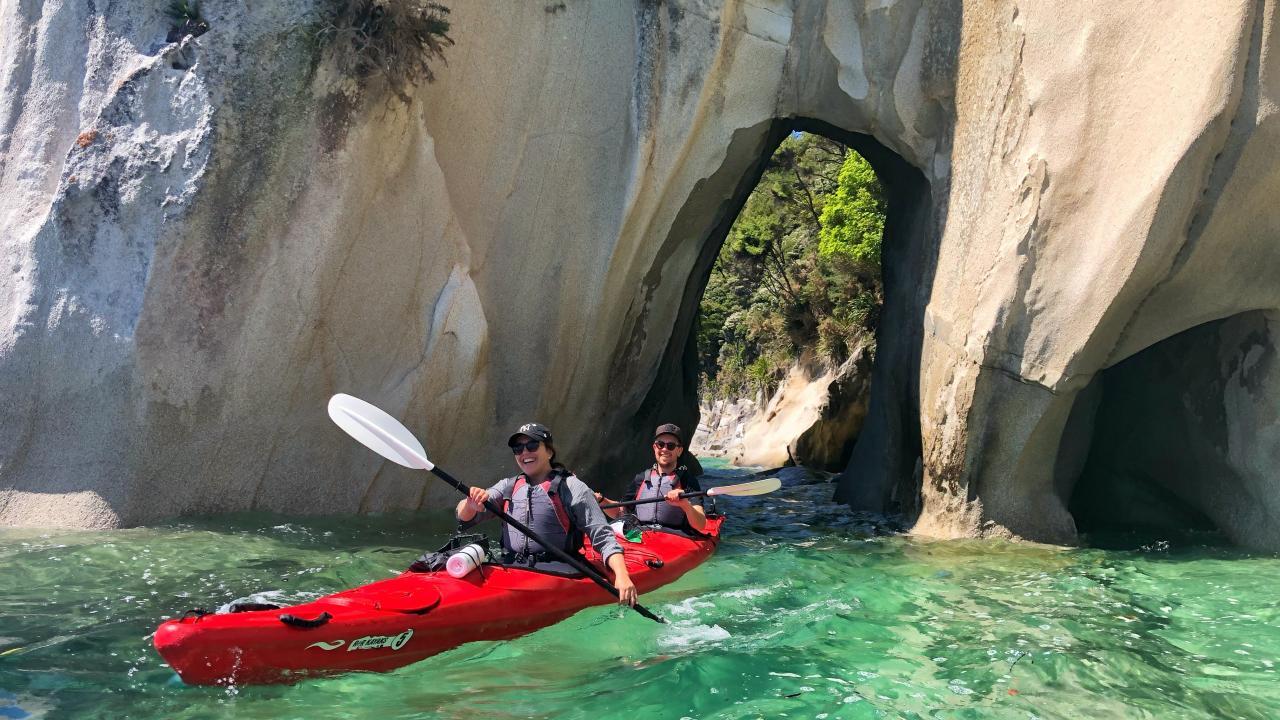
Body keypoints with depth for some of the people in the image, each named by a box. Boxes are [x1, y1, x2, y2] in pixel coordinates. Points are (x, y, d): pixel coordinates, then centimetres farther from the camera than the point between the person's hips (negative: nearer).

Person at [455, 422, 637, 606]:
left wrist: (622, 575, -17)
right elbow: (464, 518, 12)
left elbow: (604, 538, -1)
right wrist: (471, 504, -13)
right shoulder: (509, 486, 18)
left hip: (556, 574, -3)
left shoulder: (572, 488, 4)